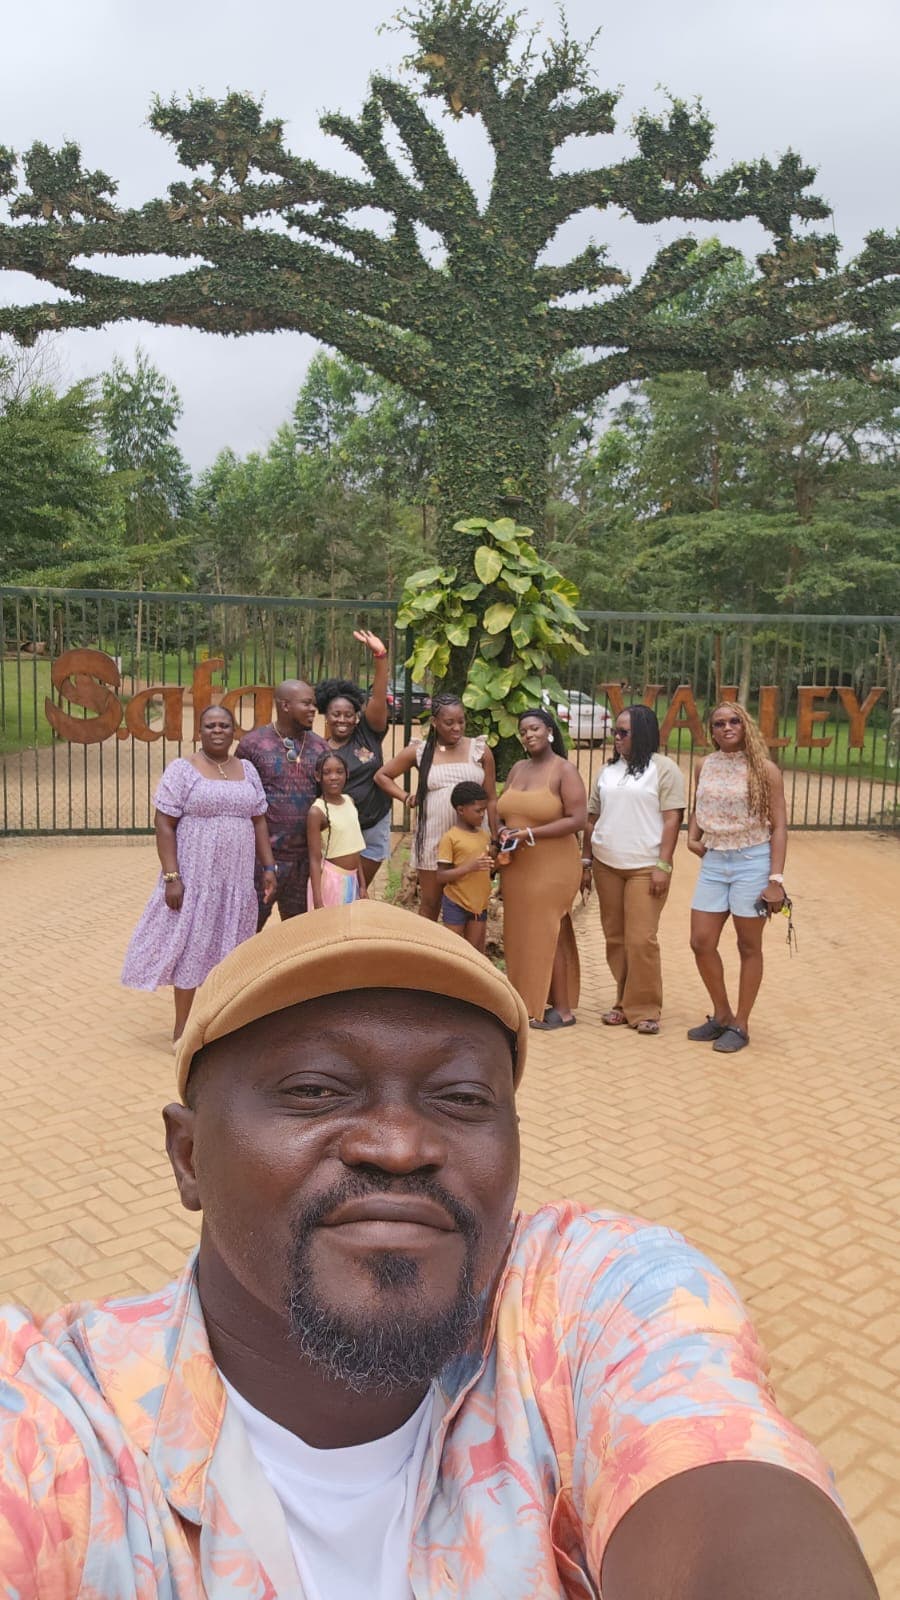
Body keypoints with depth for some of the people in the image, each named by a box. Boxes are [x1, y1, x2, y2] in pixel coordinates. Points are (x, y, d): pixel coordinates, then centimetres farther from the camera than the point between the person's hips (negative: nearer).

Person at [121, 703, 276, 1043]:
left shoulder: (247, 770, 10)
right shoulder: (182, 769, -6)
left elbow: (258, 822, 14)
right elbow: (164, 824, -10)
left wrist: (268, 867, 6)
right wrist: (171, 877, -17)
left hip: (236, 878, 5)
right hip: (195, 876, -5)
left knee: (229, 947, 10)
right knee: (191, 945, 1)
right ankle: (181, 1030, 12)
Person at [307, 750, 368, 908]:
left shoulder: (349, 801, 3)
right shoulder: (317, 811, -16)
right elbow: (315, 859, -16)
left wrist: (362, 883, 11)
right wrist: (318, 903, -19)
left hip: (352, 878, 6)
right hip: (331, 879, -6)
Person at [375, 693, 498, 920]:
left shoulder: (480, 750, 2)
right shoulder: (419, 751, 2)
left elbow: (491, 799, 5)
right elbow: (382, 775, 14)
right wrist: (406, 798, 2)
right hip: (433, 838, 0)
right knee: (430, 904, 10)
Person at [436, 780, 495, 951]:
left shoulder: (483, 834, 7)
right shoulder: (450, 838, -12)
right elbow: (441, 876, -15)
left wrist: (494, 864, -3)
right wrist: (469, 867, -26)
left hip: (480, 904, 6)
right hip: (456, 904, -6)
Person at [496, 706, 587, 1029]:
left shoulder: (564, 770, -6)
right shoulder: (518, 769, 13)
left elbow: (577, 819, -14)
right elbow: (503, 812, 19)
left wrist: (531, 833, -18)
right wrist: (504, 832, -4)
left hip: (552, 866, -6)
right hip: (516, 866, 6)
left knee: (548, 934, -3)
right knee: (521, 934, 7)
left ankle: (562, 1009, 7)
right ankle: (529, 1001, 16)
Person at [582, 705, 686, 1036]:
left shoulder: (664, 768, -2)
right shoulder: (606, 771, 14)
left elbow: (672, 819, -6)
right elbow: (593, 819, 16)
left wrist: (663, 865, -13)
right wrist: (585, 863, 13)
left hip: (645, 867, -5)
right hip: (607, 865, 5)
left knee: (641, 940, -7)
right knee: (615, 938, 7)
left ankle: (645, 1009, 5)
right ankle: (624, 1004, 18)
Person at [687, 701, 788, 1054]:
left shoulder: (764, 769, -8)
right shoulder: (705, 766, 6)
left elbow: (778, 826, -8)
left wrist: (776, 880, -13)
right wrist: (692, 837, 2)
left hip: (752, 861, -5)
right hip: (713, 862, 5)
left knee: (749, 946, 6)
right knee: (701, 943, 5)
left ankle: (740, 1025, 18)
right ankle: (722, 1015, 25)